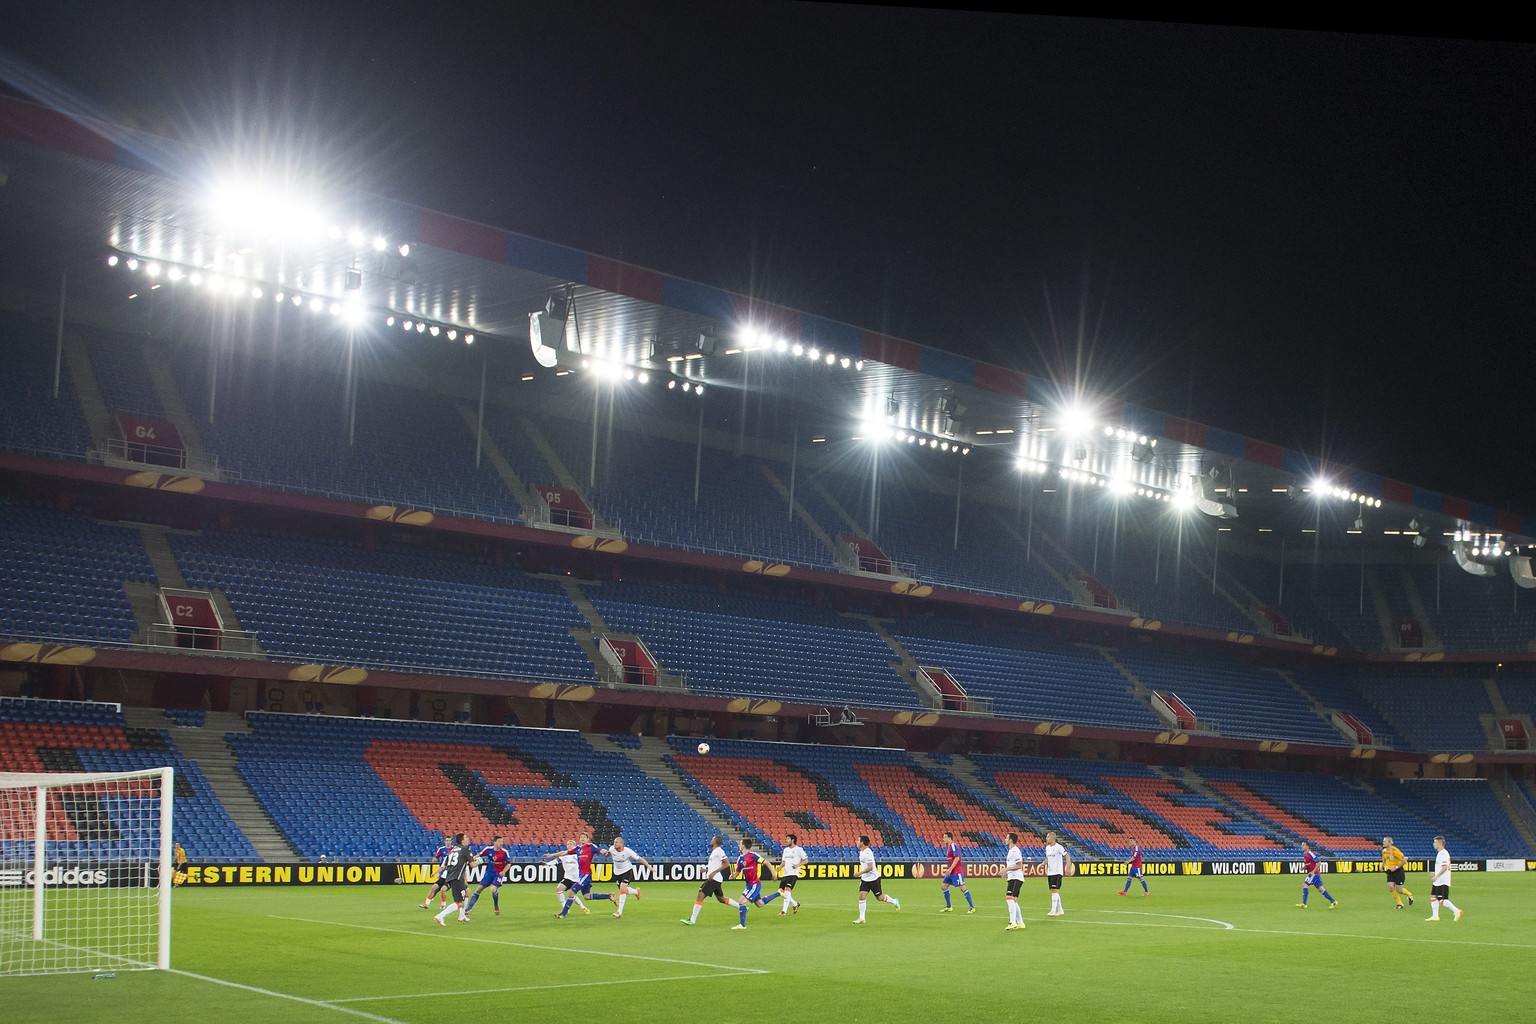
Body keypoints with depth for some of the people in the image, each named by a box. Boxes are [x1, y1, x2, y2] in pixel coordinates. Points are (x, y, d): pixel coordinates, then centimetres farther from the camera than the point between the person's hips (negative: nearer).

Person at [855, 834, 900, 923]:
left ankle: (894, 901, 32)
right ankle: (861, 918, -5)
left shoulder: (867, 853, -22)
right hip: (865, 879, 8)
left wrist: (860, 873, -25)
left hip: (873, 878, -8)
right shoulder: (861, 852, 8)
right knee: (861, 896, -5)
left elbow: (870, 867, -27)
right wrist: (861, 875, 22)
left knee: (879, 897, 5)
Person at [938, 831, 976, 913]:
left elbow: (957, 858, -22)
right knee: (943, 886, 9)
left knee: (962, 887, -10)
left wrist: (950, 869, -22)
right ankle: (948, 907, 16)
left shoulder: (953, 846, -14)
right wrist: (948, 870, 19)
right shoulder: (947, 847, 15)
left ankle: (972, 907, -7)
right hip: (950, 872, 10)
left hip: (957, 872, -10)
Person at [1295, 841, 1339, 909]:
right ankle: (1333, 901, 15)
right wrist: (1303, 867, 3)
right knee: (1320, 889, 10)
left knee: (1304, 885, -12)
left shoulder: (1310, 854, -15)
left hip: (1314, 873, -9)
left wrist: (1313, 871, -21)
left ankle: (1303, 904, -12)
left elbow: (1319, 862, -17)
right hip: (1311, 873, 9)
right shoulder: (1305, 855, 13)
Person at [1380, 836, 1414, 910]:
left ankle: (1409, 895, 30)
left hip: (1398, 871, -6)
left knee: (1399, 890, -4)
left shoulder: (1395, 850, -19)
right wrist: (1382, 866, 1)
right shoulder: (1384, 851, 2)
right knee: (1390, 887, -11)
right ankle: (1400, 904, 4)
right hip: (1390, 871, 6)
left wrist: (1396, 867, -23)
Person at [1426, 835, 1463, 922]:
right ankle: (1435, 916, 13)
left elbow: (1444, 867, -24)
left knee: (1442, 900, -10)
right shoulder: (1440, 853, 16)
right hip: (1438, 882, 10)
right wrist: (1435, 874, 18)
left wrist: (1436, 876, -20)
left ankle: (1457, 911, -6)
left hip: (1442, 882, -10)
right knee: (1433, 897, 10)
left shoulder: (1443, 853, -16)